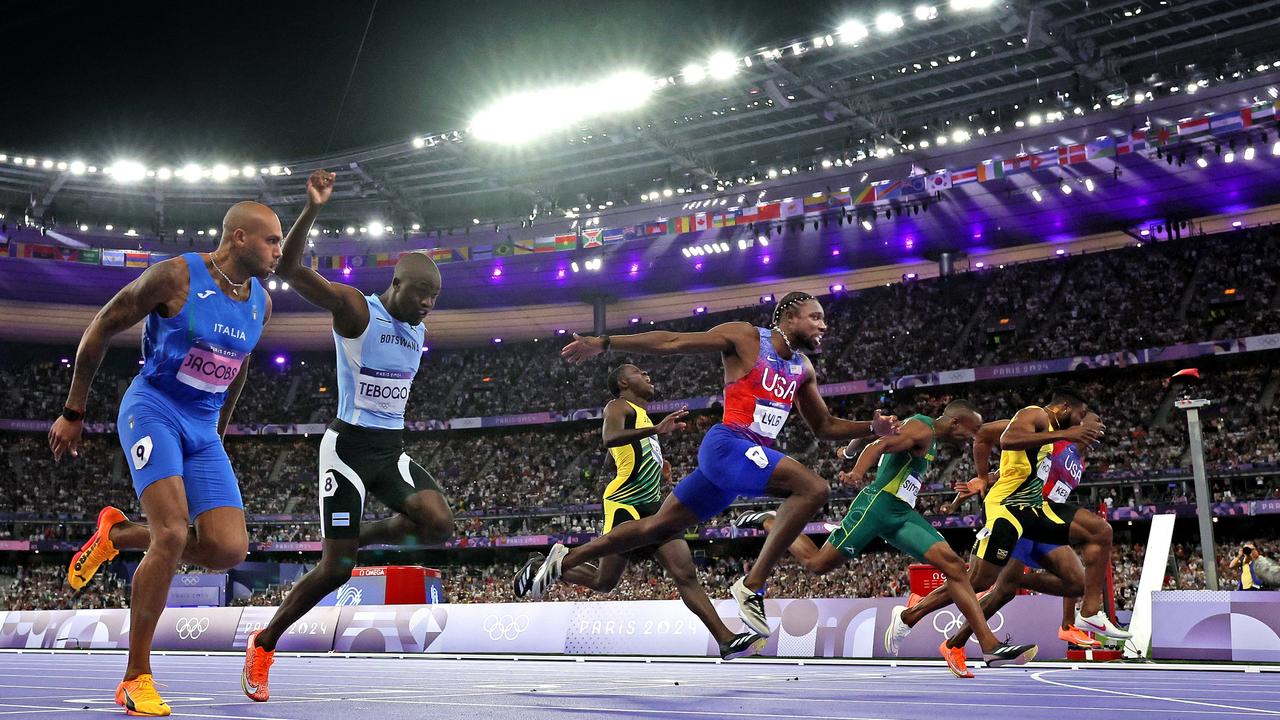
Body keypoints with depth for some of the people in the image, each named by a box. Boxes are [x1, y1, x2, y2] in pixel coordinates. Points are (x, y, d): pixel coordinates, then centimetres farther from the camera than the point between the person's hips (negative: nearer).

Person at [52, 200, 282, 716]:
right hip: (153, 410, -6)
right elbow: (101, 329, -4)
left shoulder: (261, 303, 5)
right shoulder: (177, 275, -12)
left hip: (203, 429, 6)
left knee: (229, 551, -9)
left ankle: (118, 535, 18)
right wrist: (73, 413, -2)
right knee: (173, 535, -22)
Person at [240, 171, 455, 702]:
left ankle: (365, 536, 11)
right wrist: (313, 210, -39)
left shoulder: (418, 328, 8)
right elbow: (288, 268, -28)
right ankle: (262, 646, 18)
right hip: (349, 446, -6)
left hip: (392, 449, 6)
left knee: (438, 524, -19)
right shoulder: (355, 309, -13)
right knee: (336, 568, -5)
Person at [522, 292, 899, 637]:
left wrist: (872, 427, 8)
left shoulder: (803, 369, 17)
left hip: (752, 455, 8)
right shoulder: (745, 337, -4)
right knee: (813, 488, -25)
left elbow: (824, 427, 24)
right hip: (727, 444, -8)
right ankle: (752, 586, -23)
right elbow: (671, 342, -4)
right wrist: (604, 343, -8)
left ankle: (566, 558, 25)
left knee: (659, 527, 13)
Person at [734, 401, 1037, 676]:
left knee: (954, 565, -6)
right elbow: (879, 445, -26)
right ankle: (768, 522, 20)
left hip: (902, 514, 9)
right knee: (817, 564, -3)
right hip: (878, 504, -9)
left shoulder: (931, 439, 20)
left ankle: (990, 645, -10)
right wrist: (857, 473, -43)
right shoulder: (922, 429, -11)